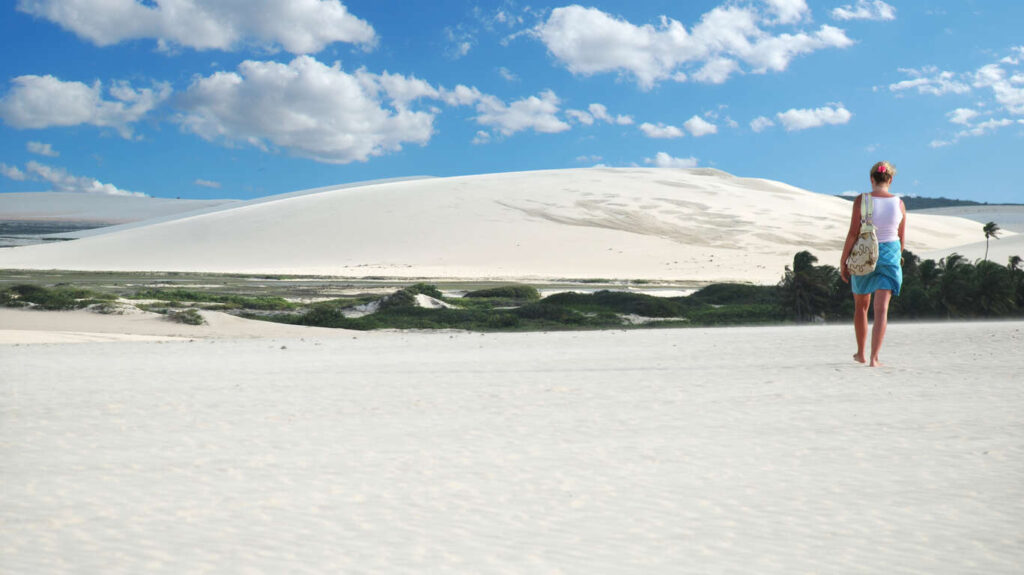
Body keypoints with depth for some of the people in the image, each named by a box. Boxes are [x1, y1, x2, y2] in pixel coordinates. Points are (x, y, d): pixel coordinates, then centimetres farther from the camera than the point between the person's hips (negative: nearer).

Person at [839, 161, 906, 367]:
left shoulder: (861, 201, -10)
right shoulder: (899, 203, -1)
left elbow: (853, 234, -11)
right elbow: (902, 236, 7)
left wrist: (843, 261, -3)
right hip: (890, 255, 1)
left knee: (861, 306, 17)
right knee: (881, 309, -1)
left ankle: (861, 354, 29)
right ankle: (874, 358, -9)